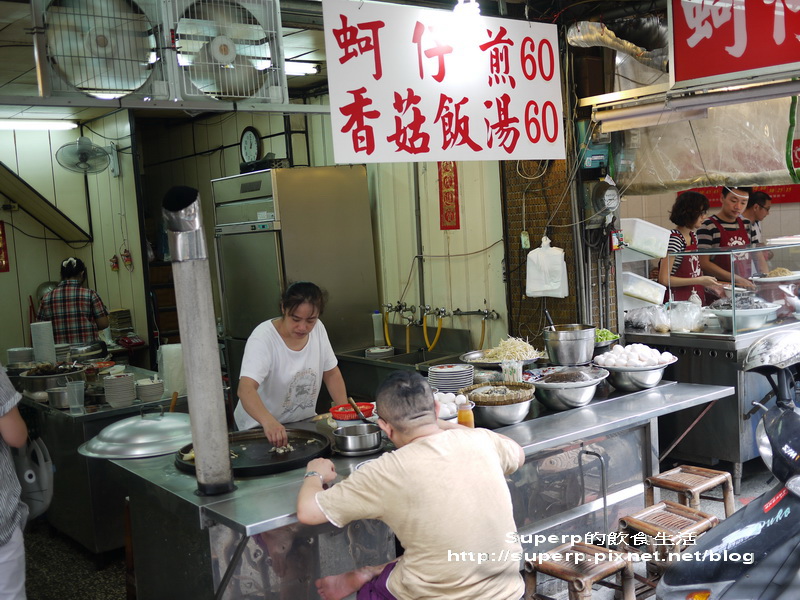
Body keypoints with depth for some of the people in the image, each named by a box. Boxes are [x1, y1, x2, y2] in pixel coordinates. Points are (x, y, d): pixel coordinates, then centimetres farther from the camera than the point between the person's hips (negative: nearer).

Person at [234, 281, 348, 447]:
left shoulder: (318, 328, -3)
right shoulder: (263, 338, -21)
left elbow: (331, 373, 8)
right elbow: (245, 389, -34)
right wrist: (268, 421, -51)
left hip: (305, 422, 4)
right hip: (261, 427, -4)